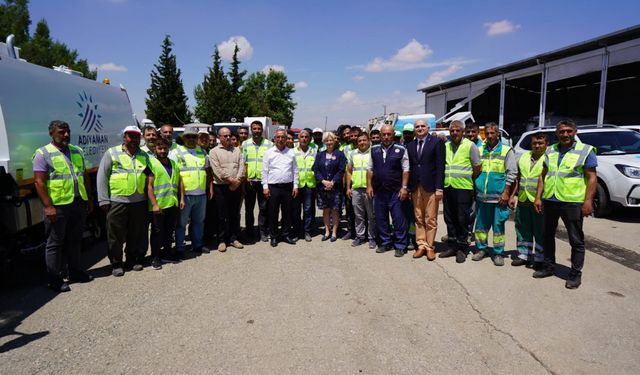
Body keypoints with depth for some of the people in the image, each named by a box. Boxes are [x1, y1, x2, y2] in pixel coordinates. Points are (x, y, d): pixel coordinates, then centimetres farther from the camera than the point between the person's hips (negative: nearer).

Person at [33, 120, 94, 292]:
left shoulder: (77, 151, 13)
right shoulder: (43, 154, -7)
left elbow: (85, 176, 17)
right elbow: (39, 182, -12)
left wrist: (89, 199, 13)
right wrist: (48, 206, -18)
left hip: (79, 204, 6)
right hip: (58, 206, -6)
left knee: (74, 240, 17)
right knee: (55, 244, 3)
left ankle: (75, 271, 29)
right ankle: (55, 279, 11)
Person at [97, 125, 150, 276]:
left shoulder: (144, 155, 12)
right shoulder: (112, 153, 0)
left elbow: (149, 177, 19)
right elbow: (102, 177, -2)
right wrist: (104, 200, -7)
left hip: (139, 202, 4)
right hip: (117, 201, -4)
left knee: (136, 234, 12)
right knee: (116, 236, 3)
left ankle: (132, 260, 27)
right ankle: (116, 264, 16)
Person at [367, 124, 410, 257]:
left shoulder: (401, 150, -2)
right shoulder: (374, 150, 9)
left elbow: (405, 170, -2)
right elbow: (370, 169, 12)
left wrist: (404, 187, -8)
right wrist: (369, 186, 6)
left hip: (395, 191, -4)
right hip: (379, 190, 4)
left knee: (398, 219, -2)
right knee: (380, 218, 10)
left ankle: (400, 246, 9)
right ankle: (385, 243, 24)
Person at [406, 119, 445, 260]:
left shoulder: (436, 142, -2)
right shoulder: (410, 145, 11)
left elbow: (440, 166, -6)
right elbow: (409, 167, 9)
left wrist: (439, 188, -11)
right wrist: (408, 187, 3)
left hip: (430, 187, -4)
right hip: (415, 187, 4)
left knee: (430, 220, 2)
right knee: (418, 219, 8)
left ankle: (430, 247, 13)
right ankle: (421, 245, 17)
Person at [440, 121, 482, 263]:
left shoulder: (470, 145, -2)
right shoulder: (445, 146, 11)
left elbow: (478, 166, 0)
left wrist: (469, 179, 7)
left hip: (463, 188, -5)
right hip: (448, 187, 5)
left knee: (462, 220, 1)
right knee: (449, 219, 11)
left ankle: (462, 249, 11)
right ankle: (451, 246, 21)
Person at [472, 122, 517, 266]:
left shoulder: (506, 151, 0)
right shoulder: (480, 150, 10)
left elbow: (512, 173, -4)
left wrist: (506, 192, -10)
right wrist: (475, 189, 6)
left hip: (498, 196, -3)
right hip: (482, 196, 3)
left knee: (498, 225, 3)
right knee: (481, 224, 10)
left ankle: (498, 253, 13)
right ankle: (481, 249, 23)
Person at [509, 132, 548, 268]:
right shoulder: (524, 157, 14)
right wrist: (513, 195, 13)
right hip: (523, 200, 5)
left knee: (540, 232, 3)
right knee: (523, 230, 11)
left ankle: (540, 258, 15)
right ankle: (523, 255, 23)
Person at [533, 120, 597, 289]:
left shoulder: (586, 151, -3)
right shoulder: (550, 151, 11)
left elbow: (592, 178, -7)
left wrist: (588, 201, -16)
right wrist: (538, 197, 7)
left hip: (572, 203, -5)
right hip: (549, 201, 5)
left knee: (576, 240, 3)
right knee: (547, 236, 14)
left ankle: (575, 274, 14)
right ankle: (548, 266, 28)